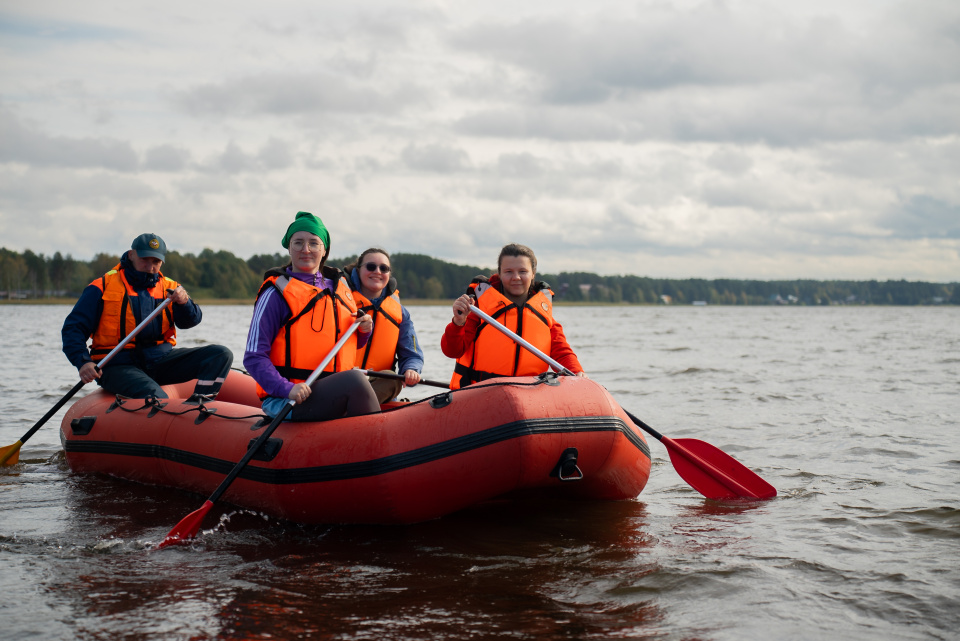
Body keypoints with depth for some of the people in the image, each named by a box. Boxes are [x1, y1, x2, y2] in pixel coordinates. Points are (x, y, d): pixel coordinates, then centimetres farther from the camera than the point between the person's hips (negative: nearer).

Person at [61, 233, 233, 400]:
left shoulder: (168, 287, 14)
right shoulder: (102, 288, 3)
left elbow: (190, 320, 1)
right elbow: (72, 328, 0)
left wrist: (184, 302, -23)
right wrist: (83, 362, -18)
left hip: (160, 360, 5)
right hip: (118, 366, -5)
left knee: (221, 355, -14)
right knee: (155, 397, -36)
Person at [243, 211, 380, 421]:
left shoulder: (339, 287, 16)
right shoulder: (277, 293, -3)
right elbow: (254, 358, -9)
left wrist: (363, 331, 6)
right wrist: (287, 389, -23)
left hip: (334, 397, 6)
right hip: (285, 402, -5)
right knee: (354, 379, -30)